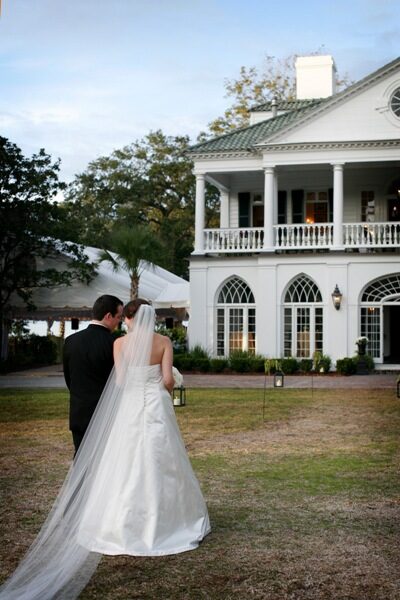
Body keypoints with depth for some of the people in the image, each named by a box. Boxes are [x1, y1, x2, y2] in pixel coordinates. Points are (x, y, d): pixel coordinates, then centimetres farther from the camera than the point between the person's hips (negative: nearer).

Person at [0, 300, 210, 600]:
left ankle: (126, 527, 10)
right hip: (157, 407, 1)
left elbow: (119, 380, -7)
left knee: (126, 466, 6)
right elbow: (168, 380, -6)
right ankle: (163, 523, 16)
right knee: (159, 465, 10)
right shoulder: (164, 342, -1)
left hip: (130, 408, -1)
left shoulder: (121, 343, -3)